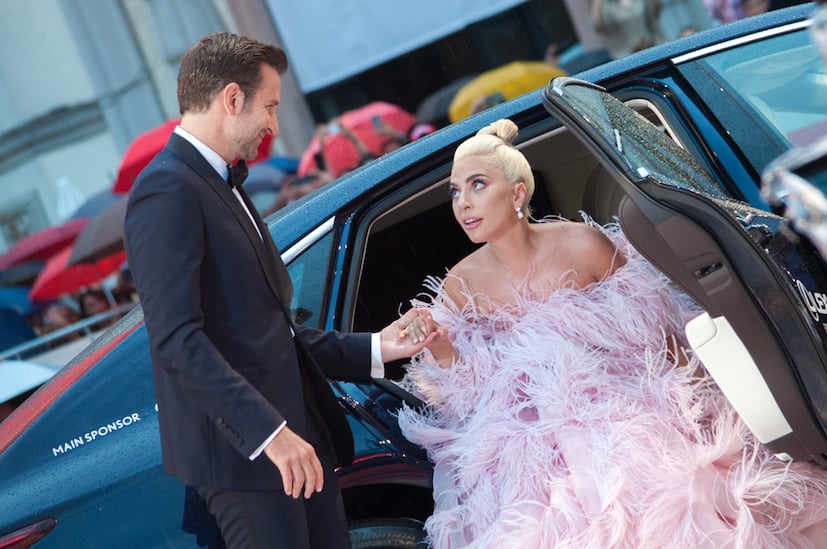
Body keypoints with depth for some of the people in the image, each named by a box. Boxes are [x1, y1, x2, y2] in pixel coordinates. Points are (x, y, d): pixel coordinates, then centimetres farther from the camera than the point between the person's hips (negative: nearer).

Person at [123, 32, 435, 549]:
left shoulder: (224, 186, 18)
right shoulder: (167, 191, -12)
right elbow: (176, 339, -22)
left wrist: (373, 349, 17)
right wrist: (268, 431, -26)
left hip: (298, 433, 9)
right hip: (239, 447, -9)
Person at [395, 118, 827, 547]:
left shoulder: (582, 245, -5)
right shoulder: (459, 288, 0)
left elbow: (658, 329, 1)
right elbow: (469, 390, 3)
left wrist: (702, 406, -3)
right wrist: (439, 345, -16)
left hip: (627, 411, 0)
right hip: (537, 442, 1)